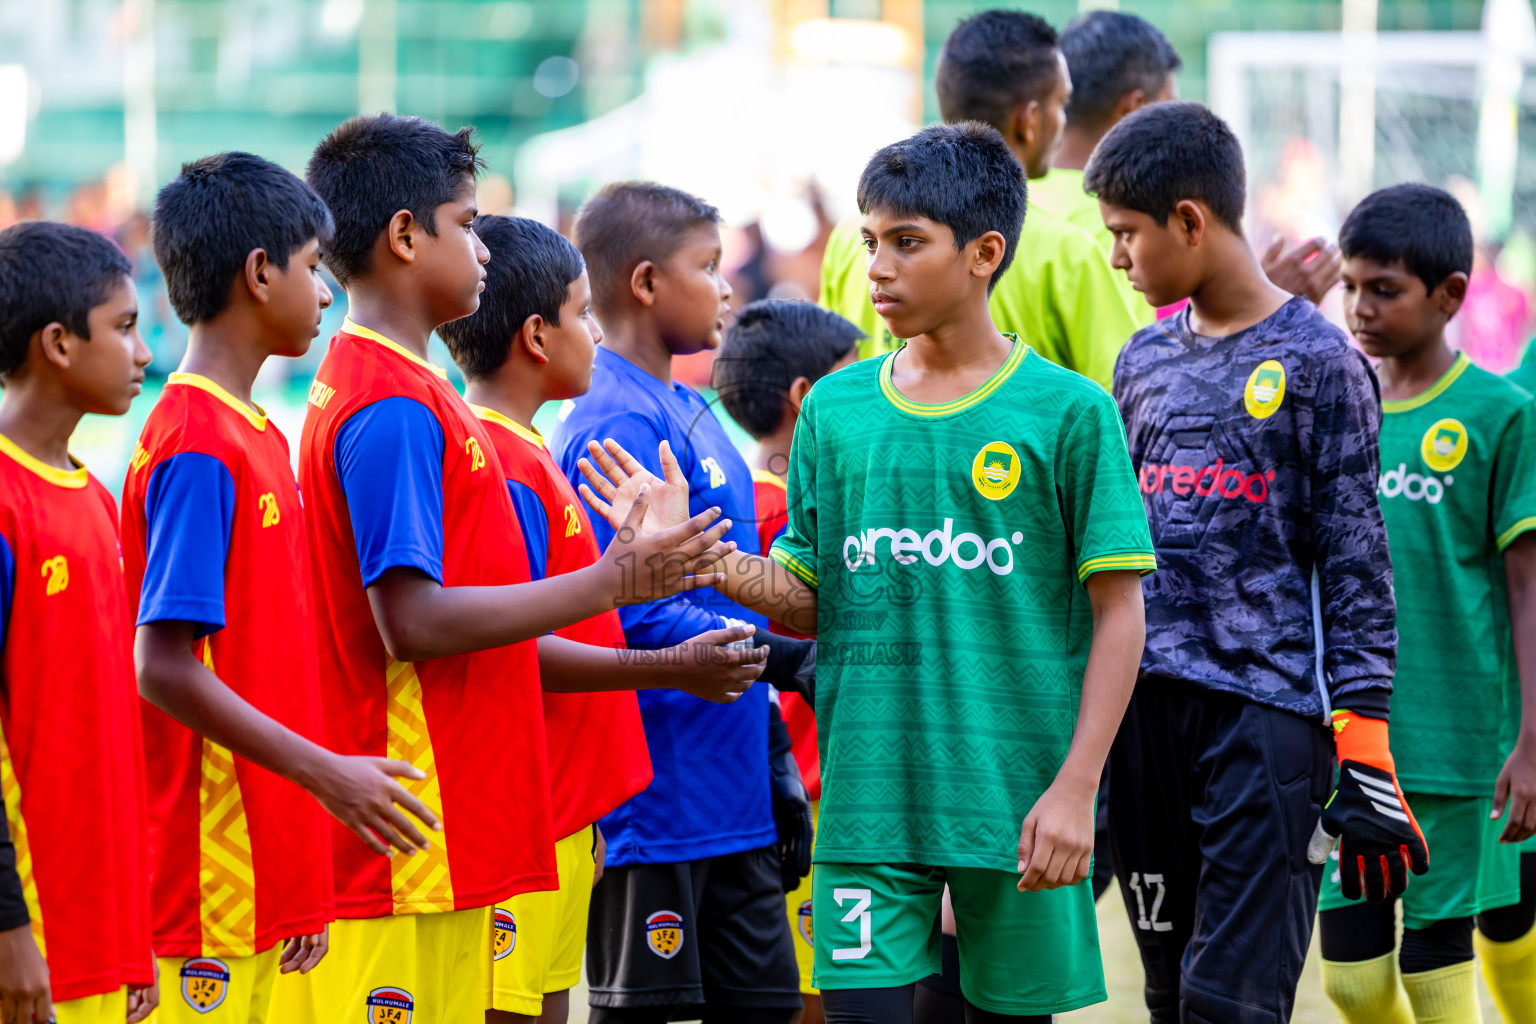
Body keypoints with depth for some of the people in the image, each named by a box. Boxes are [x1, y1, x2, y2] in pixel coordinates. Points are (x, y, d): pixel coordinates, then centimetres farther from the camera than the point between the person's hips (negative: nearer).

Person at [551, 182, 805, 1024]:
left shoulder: (686, 413, 15)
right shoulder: (618, 425, -15)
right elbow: (628, 615, -22)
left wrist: (774, 771, 19)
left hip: (729, 797, 10)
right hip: (656, 800, -10)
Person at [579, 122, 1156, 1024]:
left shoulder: (1066, 411, -4)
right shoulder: (836, 408, 8)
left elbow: (1118, 613, -4)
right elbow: (808, 602, 10)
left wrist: (1075, 789, -10)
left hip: (1015, 801, -2)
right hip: (869, 794, 2)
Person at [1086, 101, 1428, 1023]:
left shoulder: (1315, 360, -3)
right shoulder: (1146, 361, 14)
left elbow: (1356, 561, -4)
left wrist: (1363, 745, -9)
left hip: (1267, 703, -6)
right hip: (1145, 704, 6)